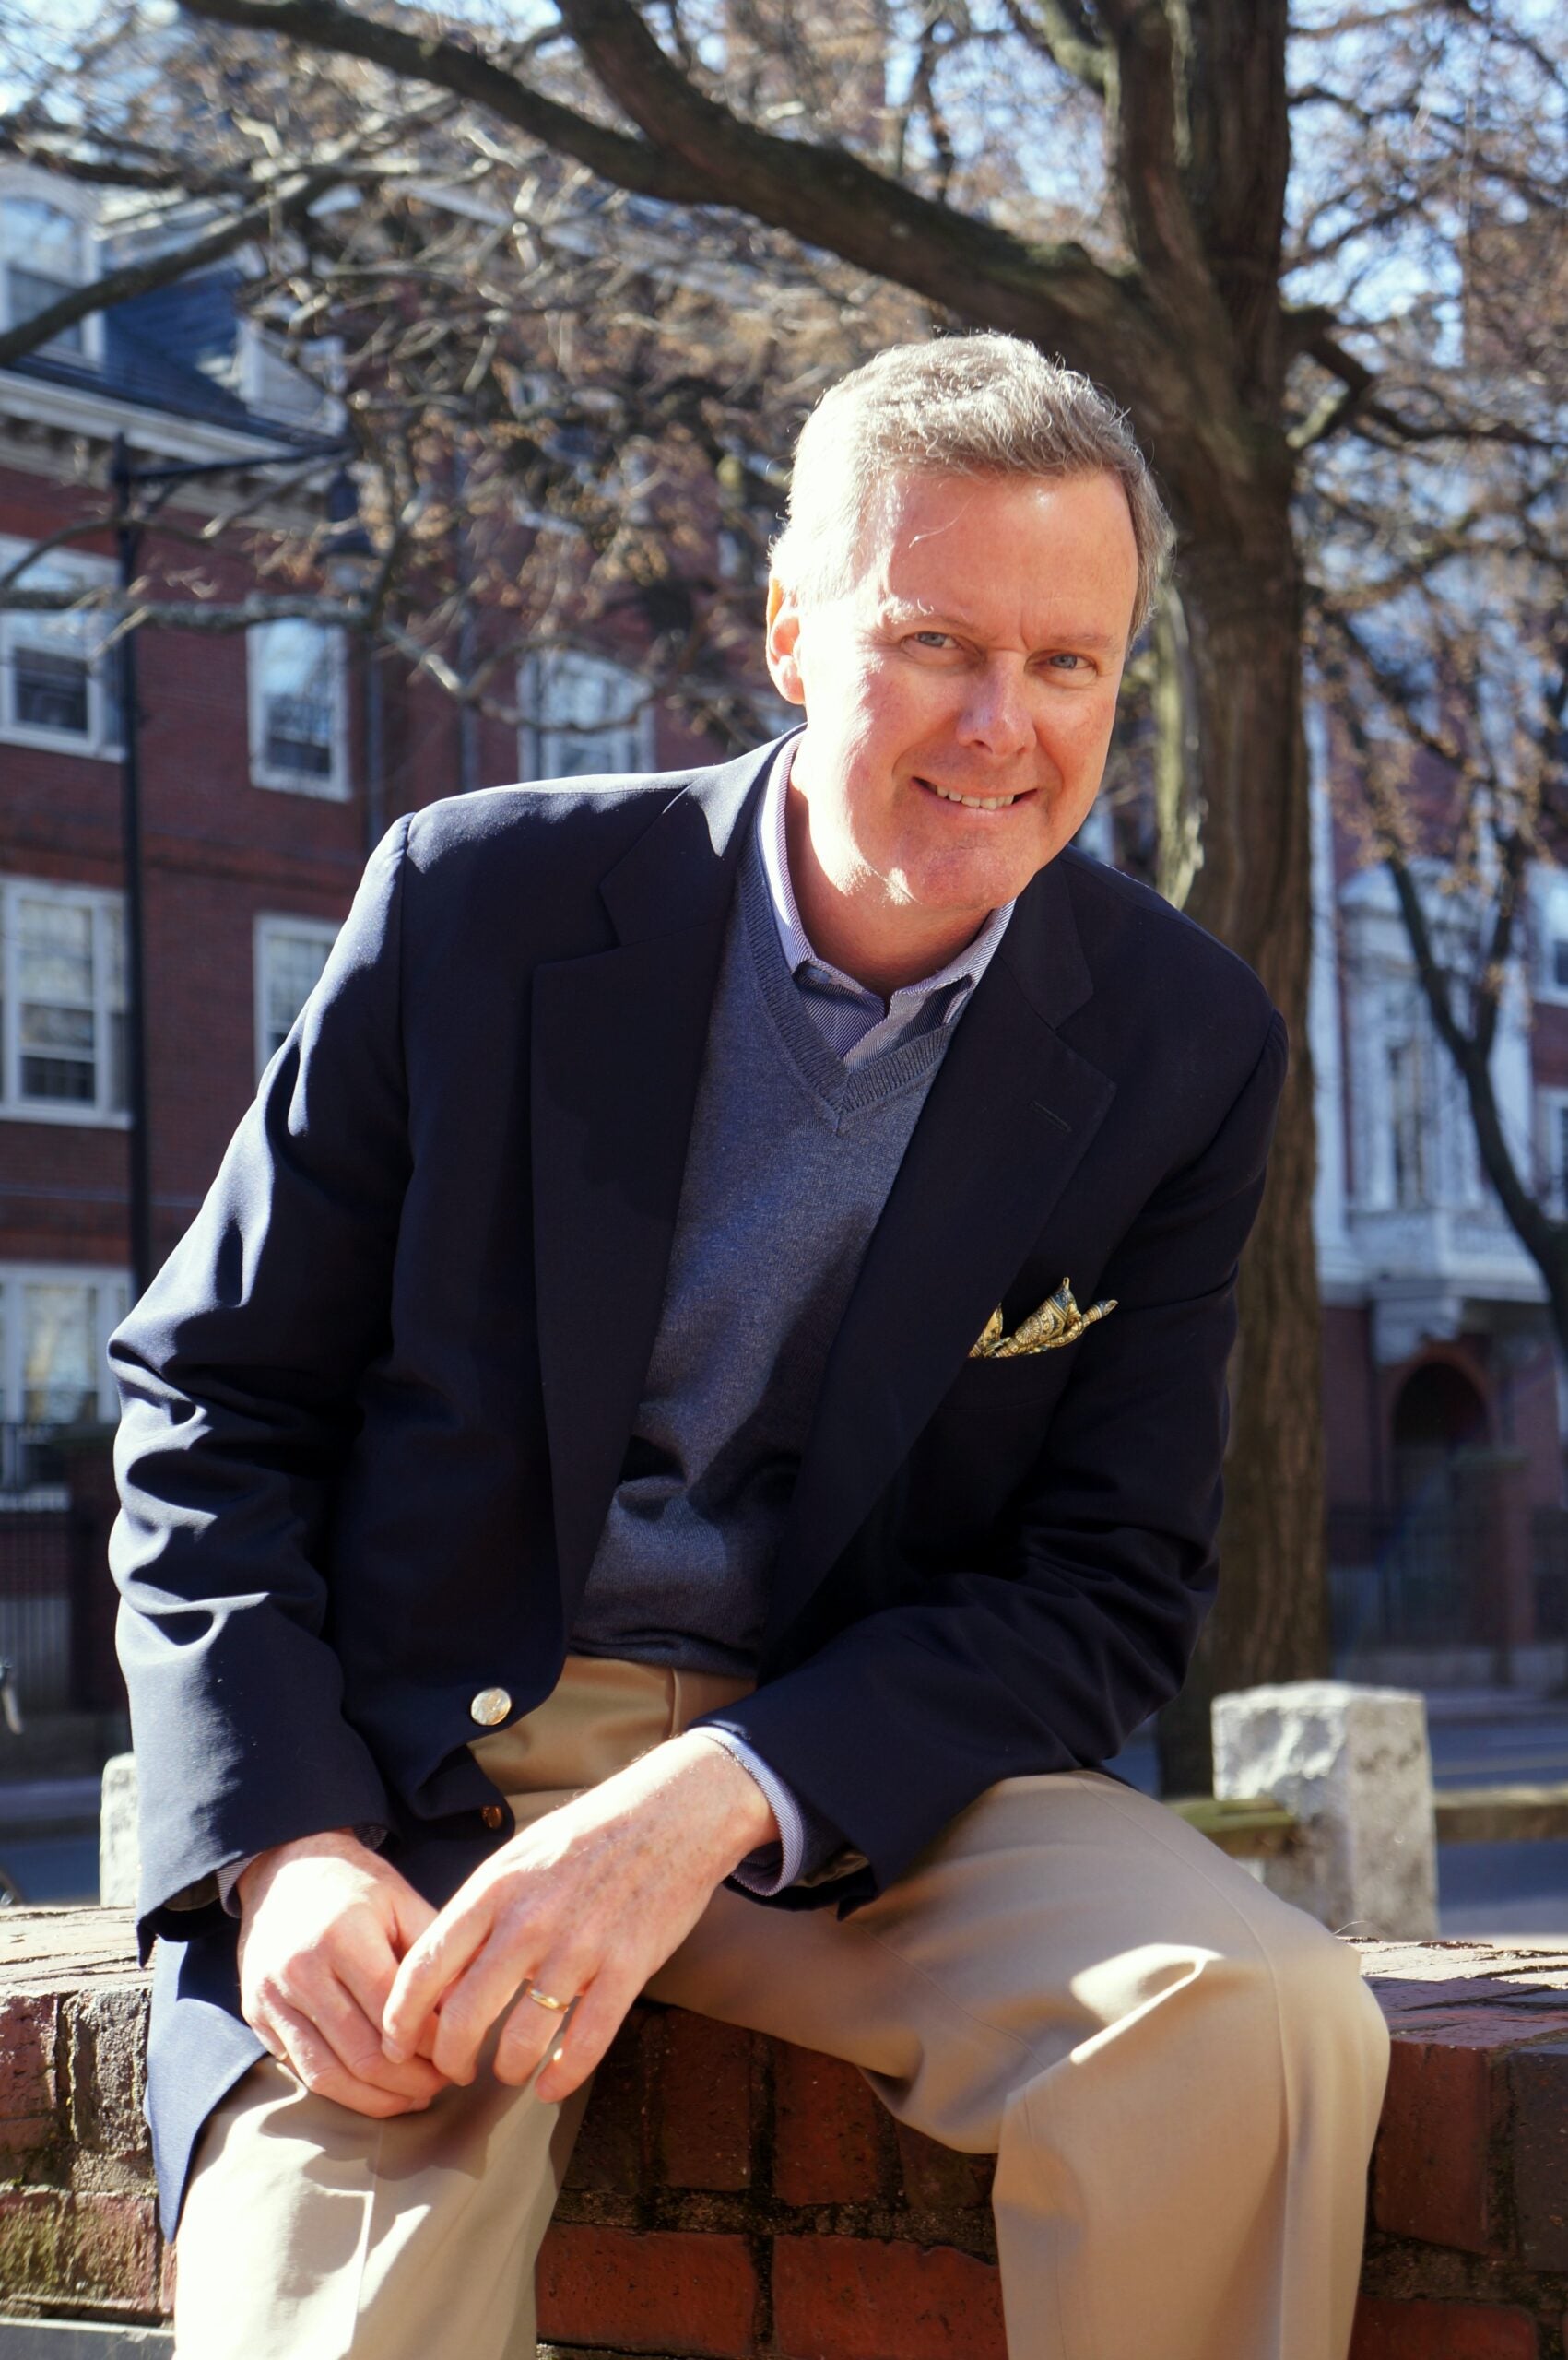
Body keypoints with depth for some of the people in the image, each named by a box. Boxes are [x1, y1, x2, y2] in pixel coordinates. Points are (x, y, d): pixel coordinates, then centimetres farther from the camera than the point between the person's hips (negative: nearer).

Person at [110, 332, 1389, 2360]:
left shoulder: (1180, 1051, -1)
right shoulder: (479, 901, -4)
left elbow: (1110, 1590, -3)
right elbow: (210, 1409, 1)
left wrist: (714, 1804, -20)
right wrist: (283, 1845, -15)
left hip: (855, 1774, 2)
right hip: (403, 1780, -2)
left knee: (1262, 2029, -26)